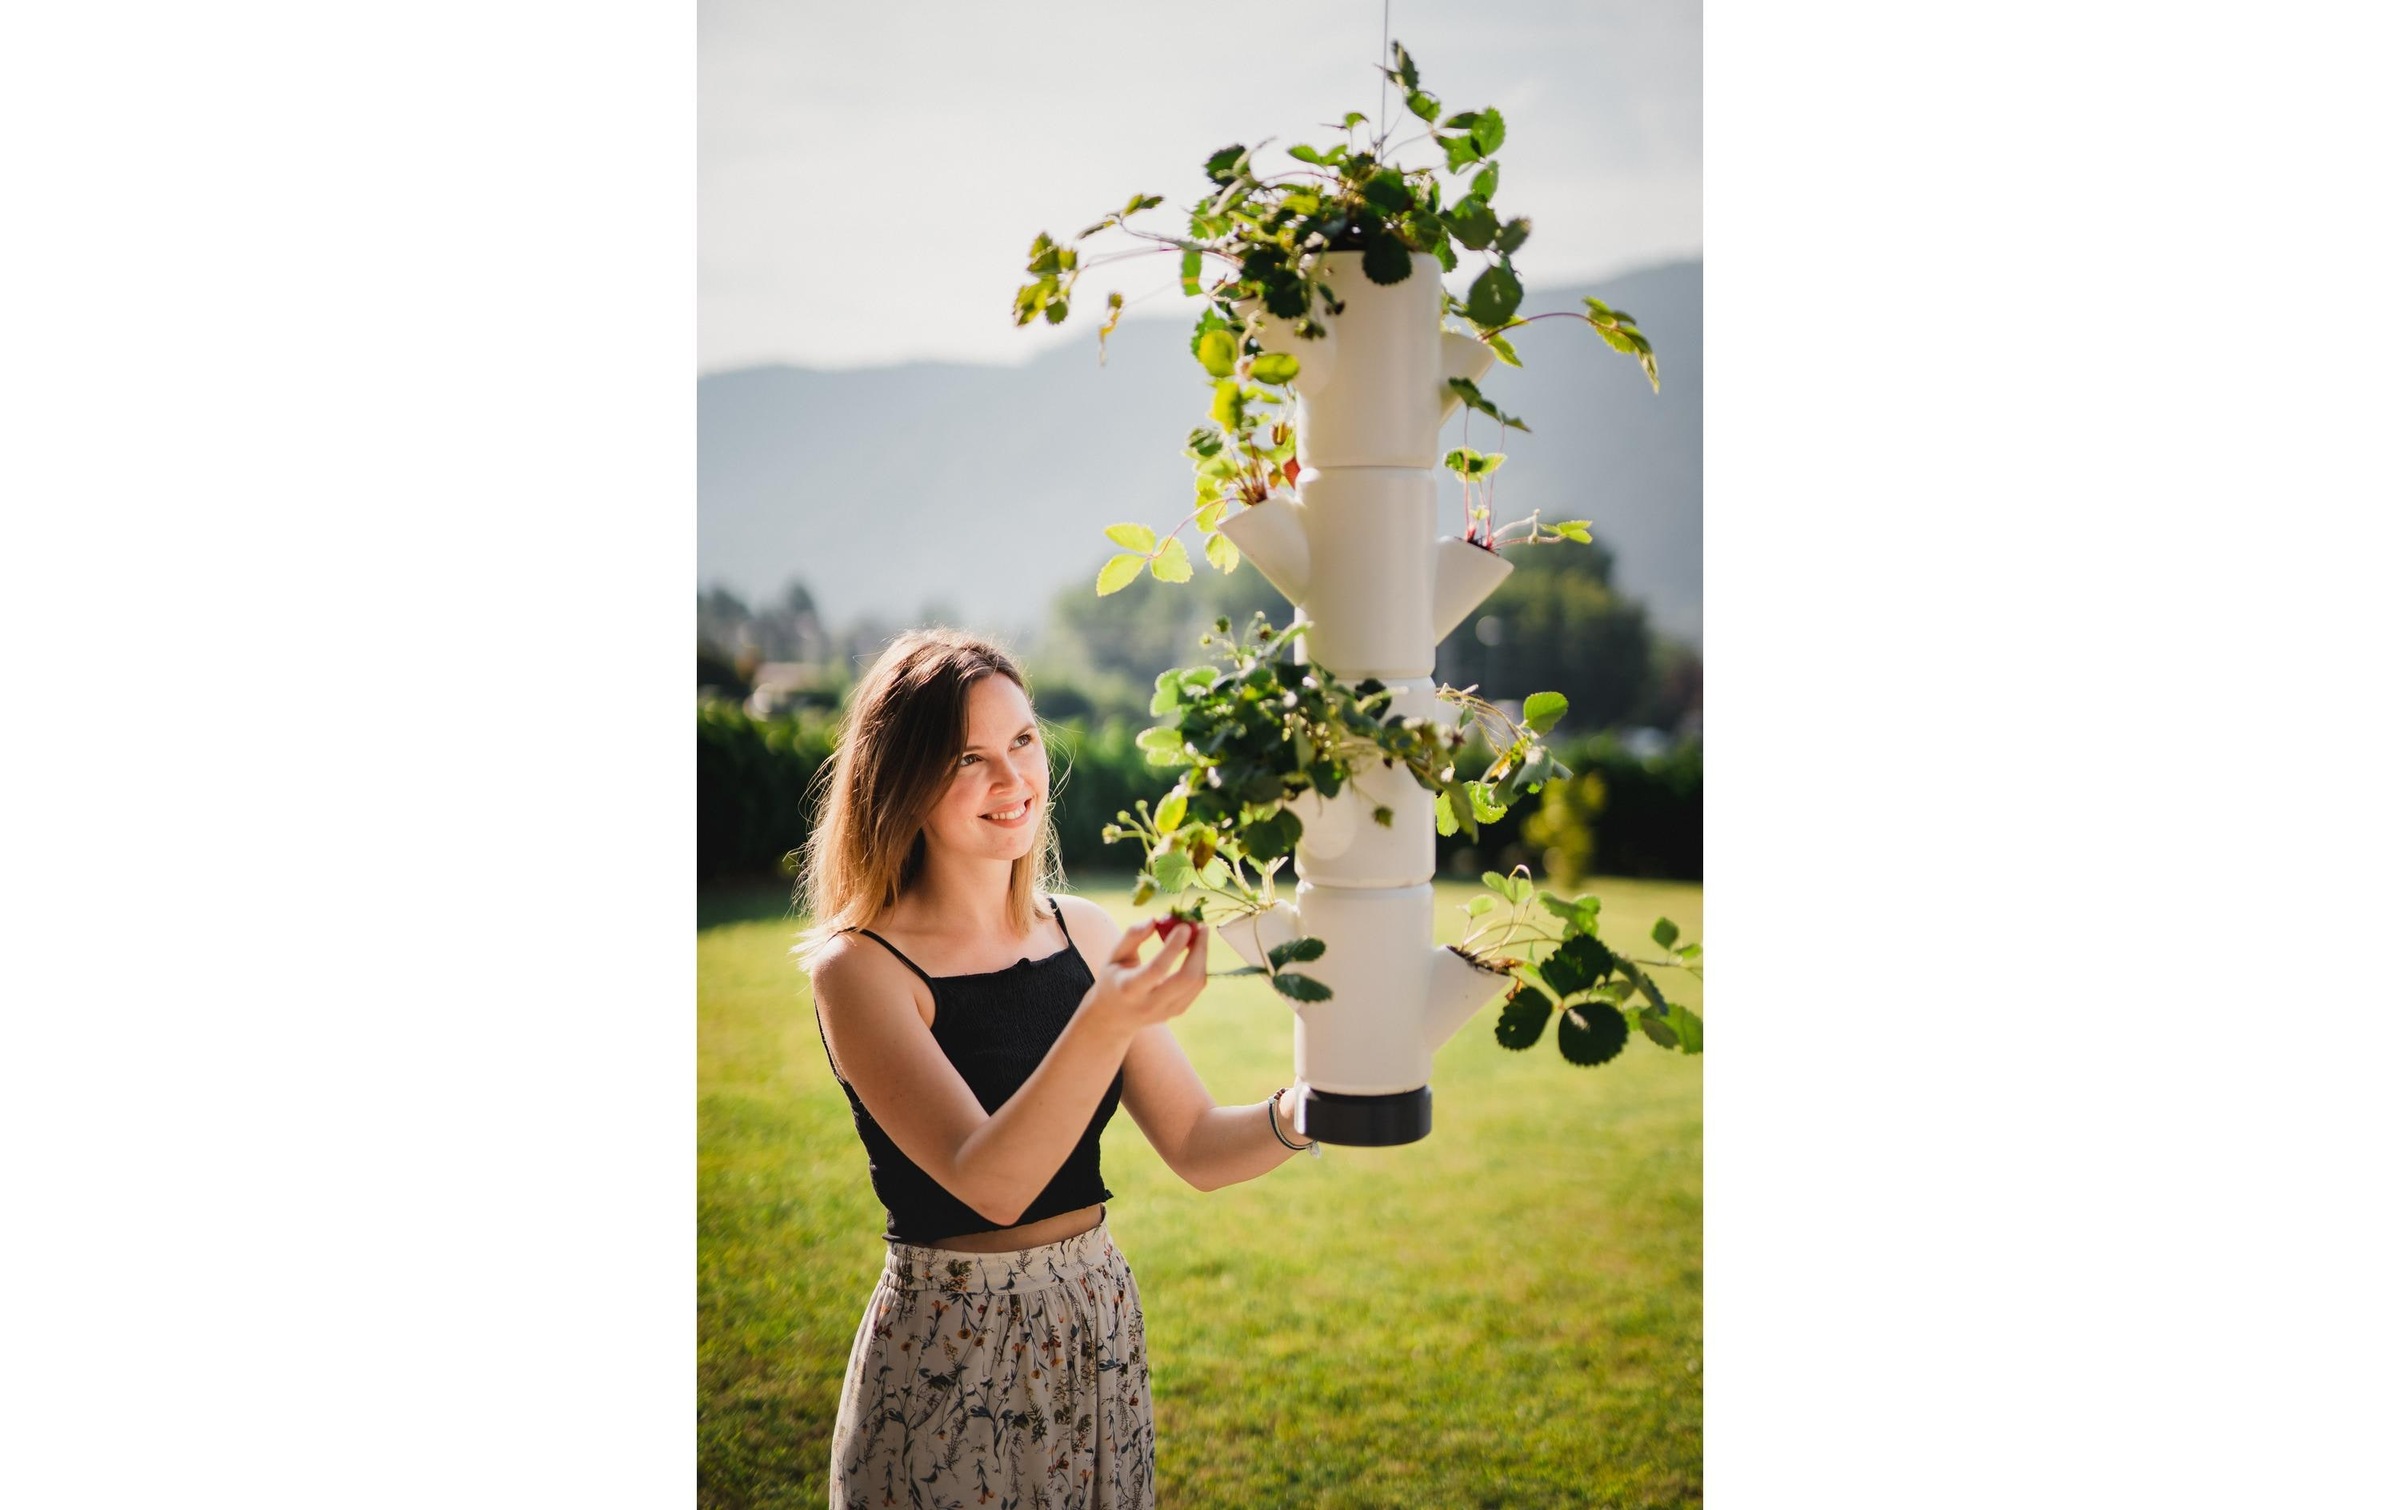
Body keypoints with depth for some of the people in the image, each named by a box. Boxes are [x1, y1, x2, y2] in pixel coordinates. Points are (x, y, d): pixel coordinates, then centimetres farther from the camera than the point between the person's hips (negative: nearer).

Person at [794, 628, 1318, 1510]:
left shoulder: (1085, 934, 2)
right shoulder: (861, 967, -14)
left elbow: (1197, 1148, 3)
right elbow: (990, 1183, -25)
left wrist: (1300, 1113, -17)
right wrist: (1104, 1024, -39)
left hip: (1100, 1333, 5)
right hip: (949, 1358, -5)